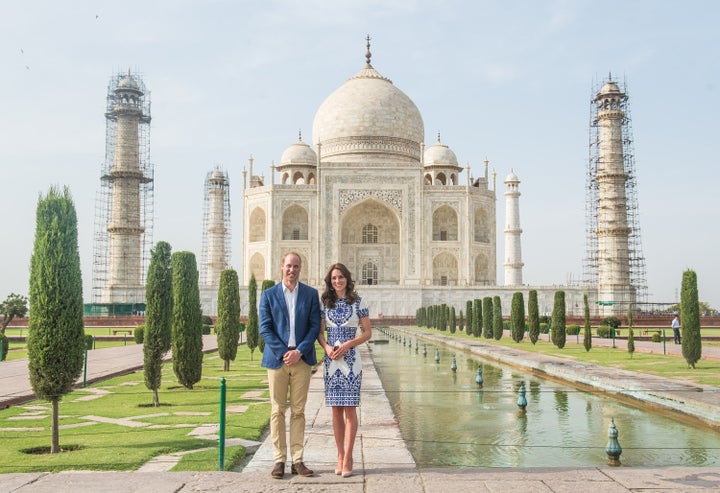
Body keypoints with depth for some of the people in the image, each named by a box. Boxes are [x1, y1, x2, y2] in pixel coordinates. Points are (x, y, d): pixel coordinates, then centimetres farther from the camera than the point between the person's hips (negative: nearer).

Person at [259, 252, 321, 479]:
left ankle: (297, 460, 10)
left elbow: (315, 326, 2)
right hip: (277, 358, 0)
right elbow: (264, 328, 0)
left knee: (298, 411, 4)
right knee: (277, 411, 3)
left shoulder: (311, 294, 7)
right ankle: (279, 460, 9)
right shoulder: (269, 295, 5)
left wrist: (299, 351, -10)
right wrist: (283, 352, -11)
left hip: (301, 359, 1)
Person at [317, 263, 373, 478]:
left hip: (351, 359, -2)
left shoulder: (358, 302, 1)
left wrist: (348, 344, -12)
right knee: (336, 410, 6)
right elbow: (320, 331, 11)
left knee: (350, 409, -3)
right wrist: (327, 347, -9)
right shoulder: (324, 303, 8)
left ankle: (347, 458, 2)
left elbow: (367, 332, 2)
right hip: (331, 360, 3)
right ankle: (341, 456, 14)